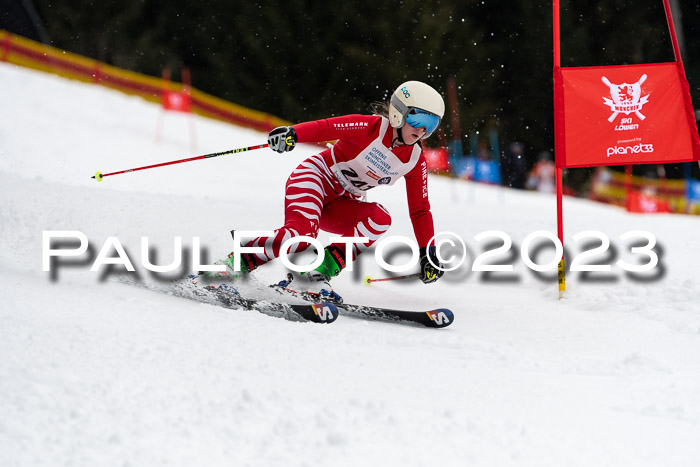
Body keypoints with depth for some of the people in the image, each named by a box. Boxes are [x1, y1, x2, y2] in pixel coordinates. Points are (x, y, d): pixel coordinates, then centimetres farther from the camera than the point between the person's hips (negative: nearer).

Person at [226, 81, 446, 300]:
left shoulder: (415, 161, 0)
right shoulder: (373, 128, -16)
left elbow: (420, 210, 8)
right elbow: (325, 128, -26)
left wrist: (427, 253, 1)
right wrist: (292, 133, -46)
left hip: (340, 205, 6)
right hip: (315, 177, -6)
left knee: (380, 218, -25)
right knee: (302, 232, -33)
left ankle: (320, 273, -27)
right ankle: (234, 263, -21)